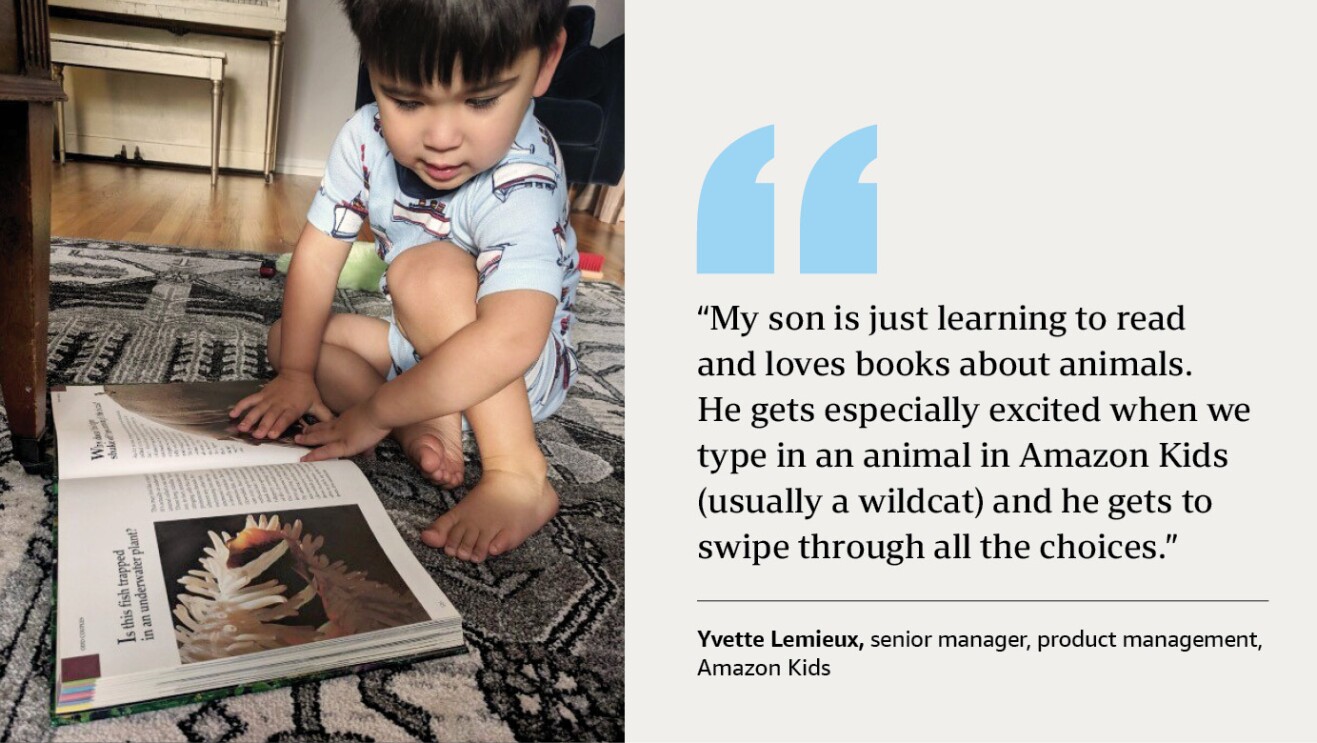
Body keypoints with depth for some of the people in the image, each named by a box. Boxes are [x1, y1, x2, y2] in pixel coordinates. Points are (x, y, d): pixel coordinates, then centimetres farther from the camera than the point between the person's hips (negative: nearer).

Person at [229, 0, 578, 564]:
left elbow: (510, 341, -46)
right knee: (285, 336, 3)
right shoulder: (367, 138, -14)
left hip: (528, 369, -7)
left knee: (429, 269, -32)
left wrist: (373, 413, -38)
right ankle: (426, 432, -18)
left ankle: (518, 474, -32)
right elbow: (317, 255, -7)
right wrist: (296, 374, -11)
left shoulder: (521, 188, -34)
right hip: (425, 349, 8)